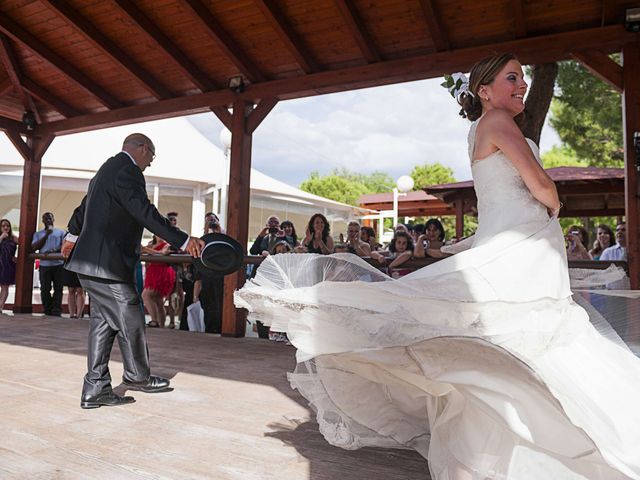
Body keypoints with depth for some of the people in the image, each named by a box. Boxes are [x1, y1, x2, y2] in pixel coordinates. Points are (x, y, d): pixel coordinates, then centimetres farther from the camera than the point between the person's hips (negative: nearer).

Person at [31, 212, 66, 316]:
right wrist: (46, 235, -3)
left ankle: (56, 311, -5)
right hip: (44, 264, 2)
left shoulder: (61, 232, 13)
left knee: (58, 288, -5)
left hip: (58, 264, -2)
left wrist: (54, 251, -18)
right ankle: (47, 310, 7)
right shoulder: (38, 234, 18)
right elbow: (34, 247, 4)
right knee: (45, 289, 1)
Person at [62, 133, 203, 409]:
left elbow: (85, 205, 34)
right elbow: (145, 213, -25)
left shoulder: (108, 169, 19)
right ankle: (136, 377, 22)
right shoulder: (128, 171, -14)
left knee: (103, 322, 14)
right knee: (131, 322, 3)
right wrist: (183, 241, -28)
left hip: (89, 260, 11)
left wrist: (72, 236, 49)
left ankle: (95, 390, 21)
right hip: (107, 264, -11)